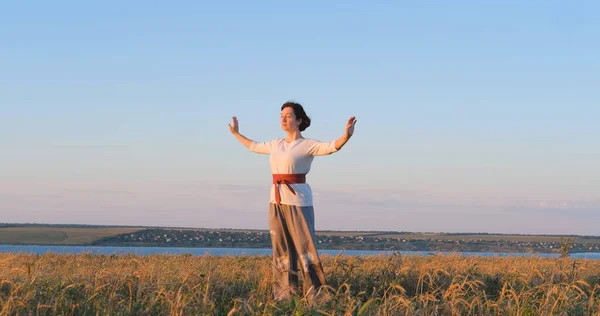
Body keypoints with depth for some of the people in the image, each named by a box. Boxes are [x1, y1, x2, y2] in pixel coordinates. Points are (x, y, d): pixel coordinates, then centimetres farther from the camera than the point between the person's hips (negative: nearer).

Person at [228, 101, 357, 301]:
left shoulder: (308, 145, -6)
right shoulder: (277, 144, 13)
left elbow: (332, 147, -22)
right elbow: (254, 147, 32)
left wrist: (346, 136, -42)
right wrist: (236, 133, 42)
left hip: (298, 201, -7)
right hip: (276, 202, 7)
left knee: (305, 248, -6)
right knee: (281, 248, 7)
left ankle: (316, 294, -4)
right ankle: (285, 293, 12)